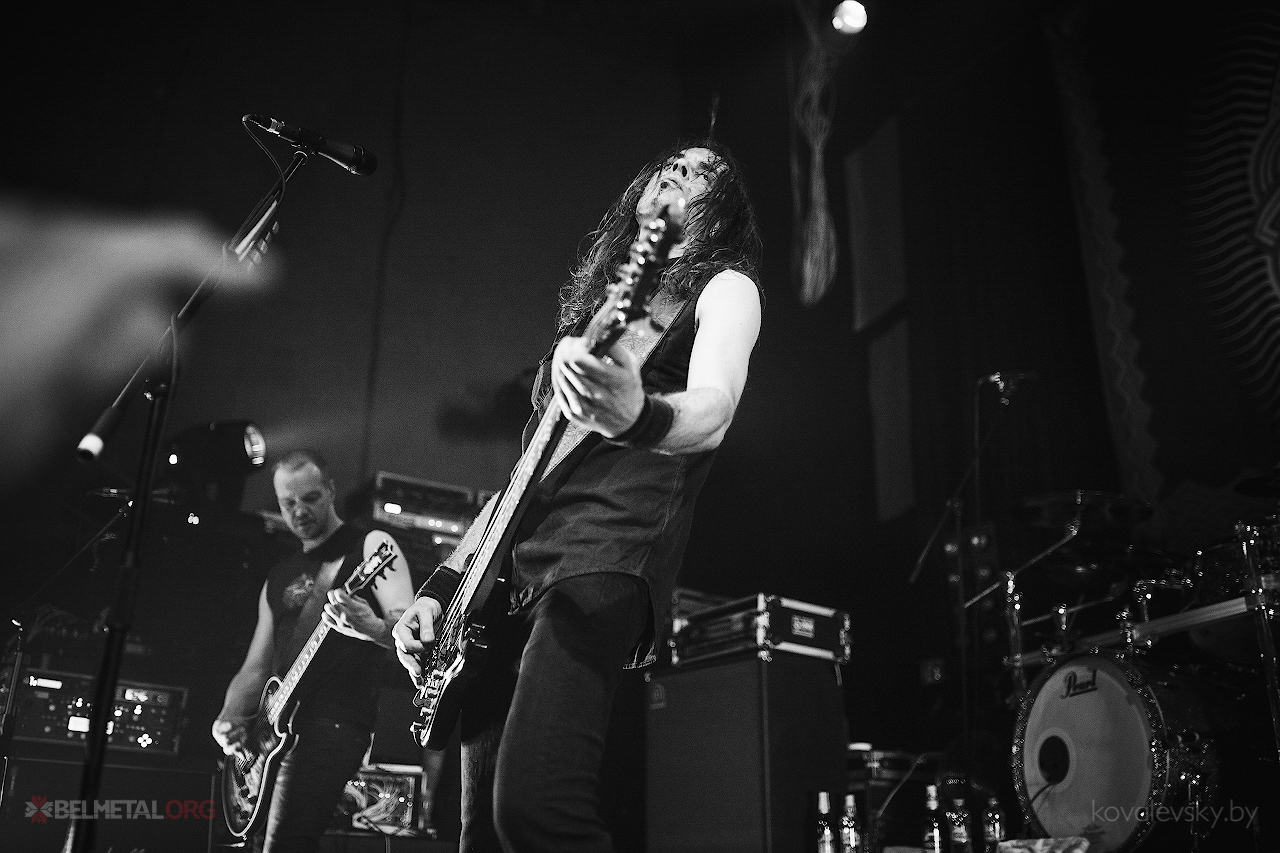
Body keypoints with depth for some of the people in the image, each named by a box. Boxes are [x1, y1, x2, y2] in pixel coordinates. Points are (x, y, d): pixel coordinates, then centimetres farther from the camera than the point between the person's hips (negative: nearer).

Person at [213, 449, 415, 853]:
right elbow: (256, 667, 22)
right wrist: (229, 719, 3)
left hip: (334, 725, -7)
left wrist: (373, 627, -34)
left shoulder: (370, 546, 2)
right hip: (276, 729, 7)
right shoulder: (278, 577, 21)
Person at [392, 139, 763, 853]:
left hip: (611, 546, -7)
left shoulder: (725, 286, 9)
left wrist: (637, 416, -38)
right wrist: (441, 585, 17)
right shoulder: (597, 304, 27)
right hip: (511, 562, 7)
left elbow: (712, 410, -14)